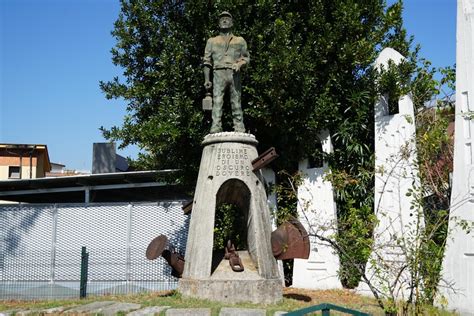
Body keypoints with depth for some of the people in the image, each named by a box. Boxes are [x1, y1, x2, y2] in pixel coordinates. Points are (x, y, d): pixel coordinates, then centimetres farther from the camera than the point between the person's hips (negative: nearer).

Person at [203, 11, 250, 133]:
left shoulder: (240, 40, 21)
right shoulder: (212, 41, 20)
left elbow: (246, 57, 15)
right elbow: (207, 61, 13)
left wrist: (239, 64, -9)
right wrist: (207, 79, 1)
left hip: (234, 74, 0)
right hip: (219, 73, 0)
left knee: (236, 104, -4)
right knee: (217, 102, -14)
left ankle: (240, 131, -7)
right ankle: (215, 130, -22)